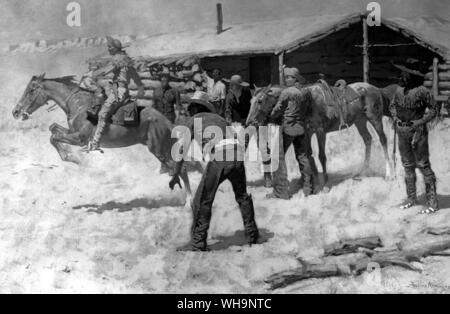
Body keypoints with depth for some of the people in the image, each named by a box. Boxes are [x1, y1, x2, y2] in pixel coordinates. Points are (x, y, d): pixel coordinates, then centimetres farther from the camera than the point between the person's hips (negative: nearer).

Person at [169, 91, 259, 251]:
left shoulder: (194, 120, 19)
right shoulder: (219, 118, 34)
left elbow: (182, 150, 14)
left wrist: (176, 175, 19)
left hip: (219, 156, -6)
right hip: (237, 154, 6)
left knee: (203, 200, 3)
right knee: (242, 195, 26)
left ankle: (198, 242, 3)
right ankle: (251, 234, 31)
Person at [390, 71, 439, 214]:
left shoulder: (422, 92, -15)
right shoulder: (399, 90, 3)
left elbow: (433, 110, -8)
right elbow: (392, 105, 19)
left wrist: (420, 122, -18)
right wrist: (395, 118, 1)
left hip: (418, 132, -6)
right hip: (402, 132, 6)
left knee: (423, 165, -6)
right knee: (408, 165, 14)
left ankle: (433, 202, 0)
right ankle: (411, 198, 27)